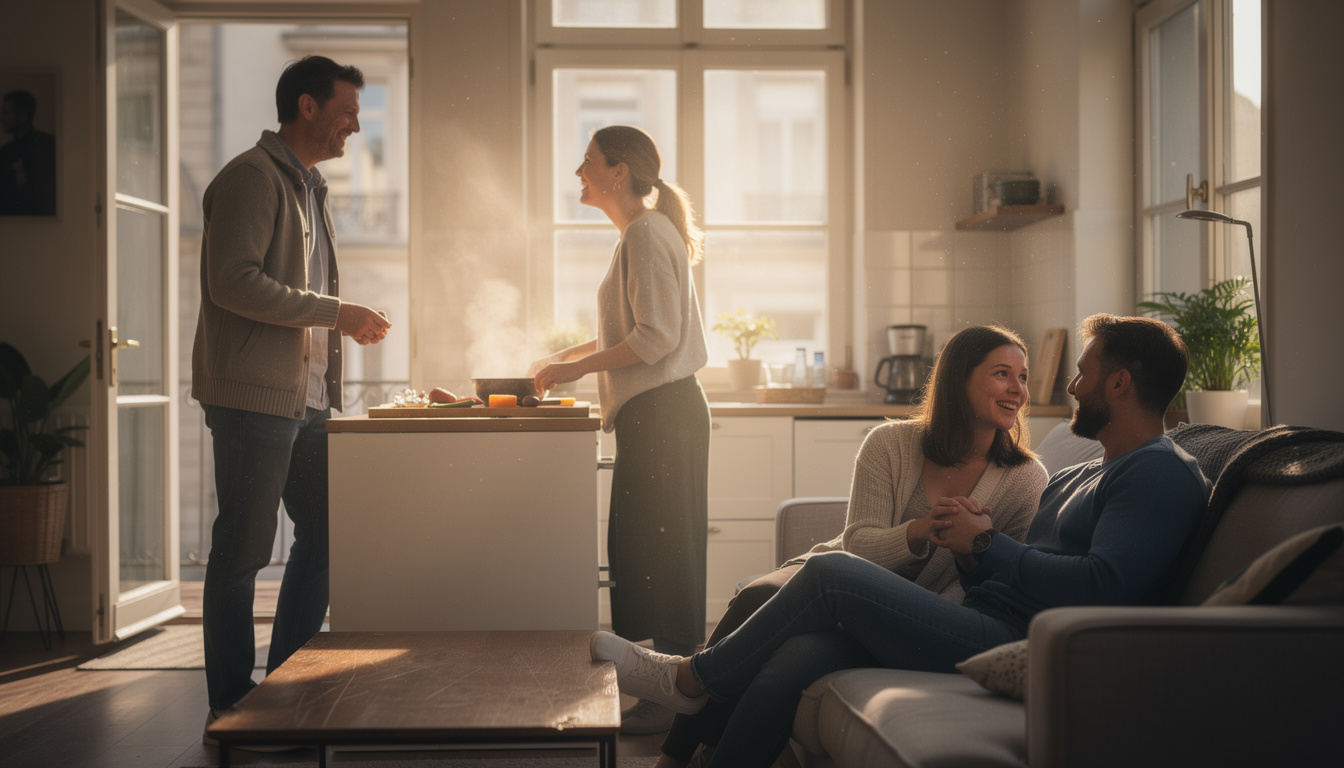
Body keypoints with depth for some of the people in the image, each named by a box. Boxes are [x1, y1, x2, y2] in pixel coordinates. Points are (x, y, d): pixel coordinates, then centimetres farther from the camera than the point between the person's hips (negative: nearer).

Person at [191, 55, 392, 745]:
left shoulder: (310, 188, 20)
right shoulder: (253, 176, -10)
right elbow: (235, 283, -21)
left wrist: (347, 323, 12)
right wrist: (335, 311, -18)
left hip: (308, 398, 10)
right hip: (254, 397, -10)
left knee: (323, 533, 13)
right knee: (242, 552, -2)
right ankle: (231, 708, 8)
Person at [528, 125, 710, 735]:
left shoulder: (647, 233, -12)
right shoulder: (640, 234, 19)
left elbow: (657, 337, -20)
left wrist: (577, 368, -15)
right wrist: (565, 358, 22)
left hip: (662, 412, -10)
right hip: (655, 413, 10)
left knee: (659, 553, -6)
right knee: (644, 551, 11)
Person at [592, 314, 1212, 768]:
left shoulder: (1161, 473, -2)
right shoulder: (1072, 479, 29)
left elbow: (1103, 587, -19)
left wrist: (987, 542, -9)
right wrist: (967, 550, 3)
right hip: (986, 632, 9)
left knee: (833, 573, -15)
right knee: (797, 656, -11)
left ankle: (690, 678, 3)